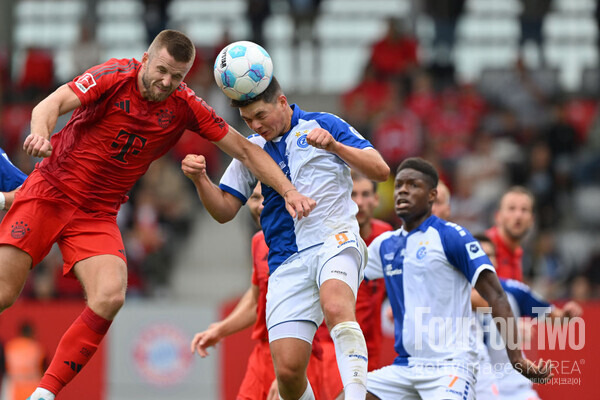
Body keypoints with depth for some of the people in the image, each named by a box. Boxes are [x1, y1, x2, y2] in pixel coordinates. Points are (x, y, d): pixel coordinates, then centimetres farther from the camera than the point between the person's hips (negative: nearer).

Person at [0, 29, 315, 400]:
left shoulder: (185, 106, -3)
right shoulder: (114, 77, -12)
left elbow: (245, 149, 2)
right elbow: (51, 105, -24)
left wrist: (289, 191, -9)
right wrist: (40, 133, -46)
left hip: (98, 214, 3)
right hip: (49, 193, -3)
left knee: (110, 298, -21)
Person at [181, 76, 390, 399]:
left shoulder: (322, 125, 5)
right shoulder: (251, 149, 17)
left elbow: (380, 170, 0)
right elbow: (224, 209, 16)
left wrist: (335, 146, -16)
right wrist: (199, 179, -4)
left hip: (335, 239, -4)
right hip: (287, 261, 4)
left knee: (336, 306, -38)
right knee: (287, 369, -10)